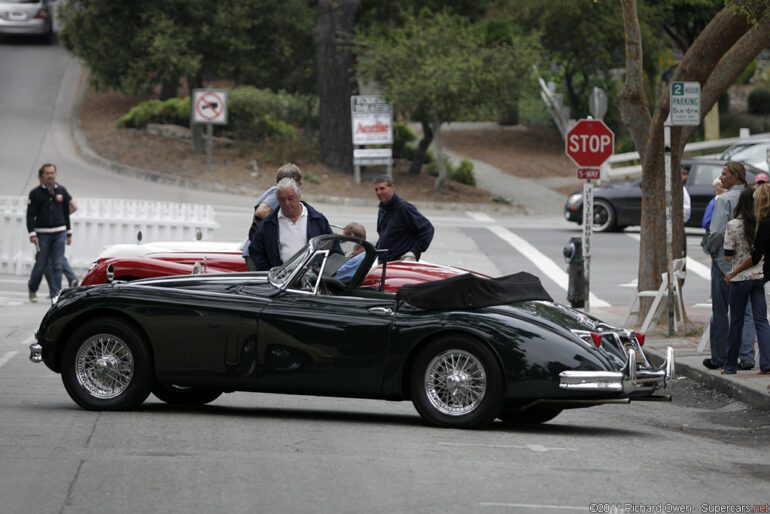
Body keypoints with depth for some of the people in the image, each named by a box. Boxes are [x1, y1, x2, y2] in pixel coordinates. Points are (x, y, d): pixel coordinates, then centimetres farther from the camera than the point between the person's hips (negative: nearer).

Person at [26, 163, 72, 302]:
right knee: (41, 264, 3)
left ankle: (55, 295, -3)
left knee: (57, 265, -3)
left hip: (59, 233, 2)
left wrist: (69, 233, 14)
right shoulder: (36, 193, -1)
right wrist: (32, 233, -13)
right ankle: (32, 288, 28)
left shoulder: (62, 191, 7)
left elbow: (66, 212, 14)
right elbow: (30, 215, -3)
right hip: (42, 234, -2)